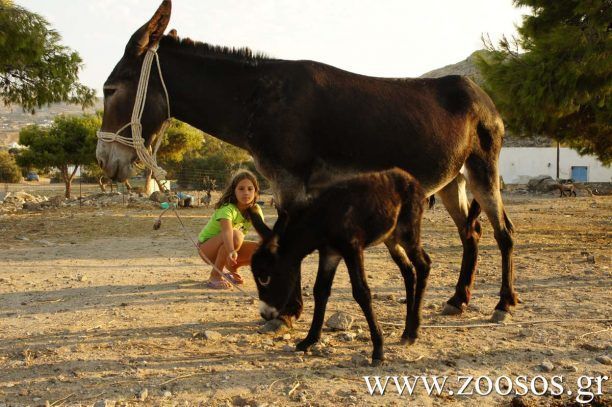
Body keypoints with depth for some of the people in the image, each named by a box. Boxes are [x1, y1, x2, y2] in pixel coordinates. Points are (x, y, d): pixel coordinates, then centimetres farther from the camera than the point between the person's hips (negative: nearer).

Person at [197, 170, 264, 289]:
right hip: (206, 247, -6)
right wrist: (231, 251, -66)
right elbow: (227, 231, -48)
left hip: (226, 247, 6)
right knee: (236, 235, -37)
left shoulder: (255, 210, -9)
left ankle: (232, 270, 8)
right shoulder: (227, 208, -29)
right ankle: (215, 276, -22)